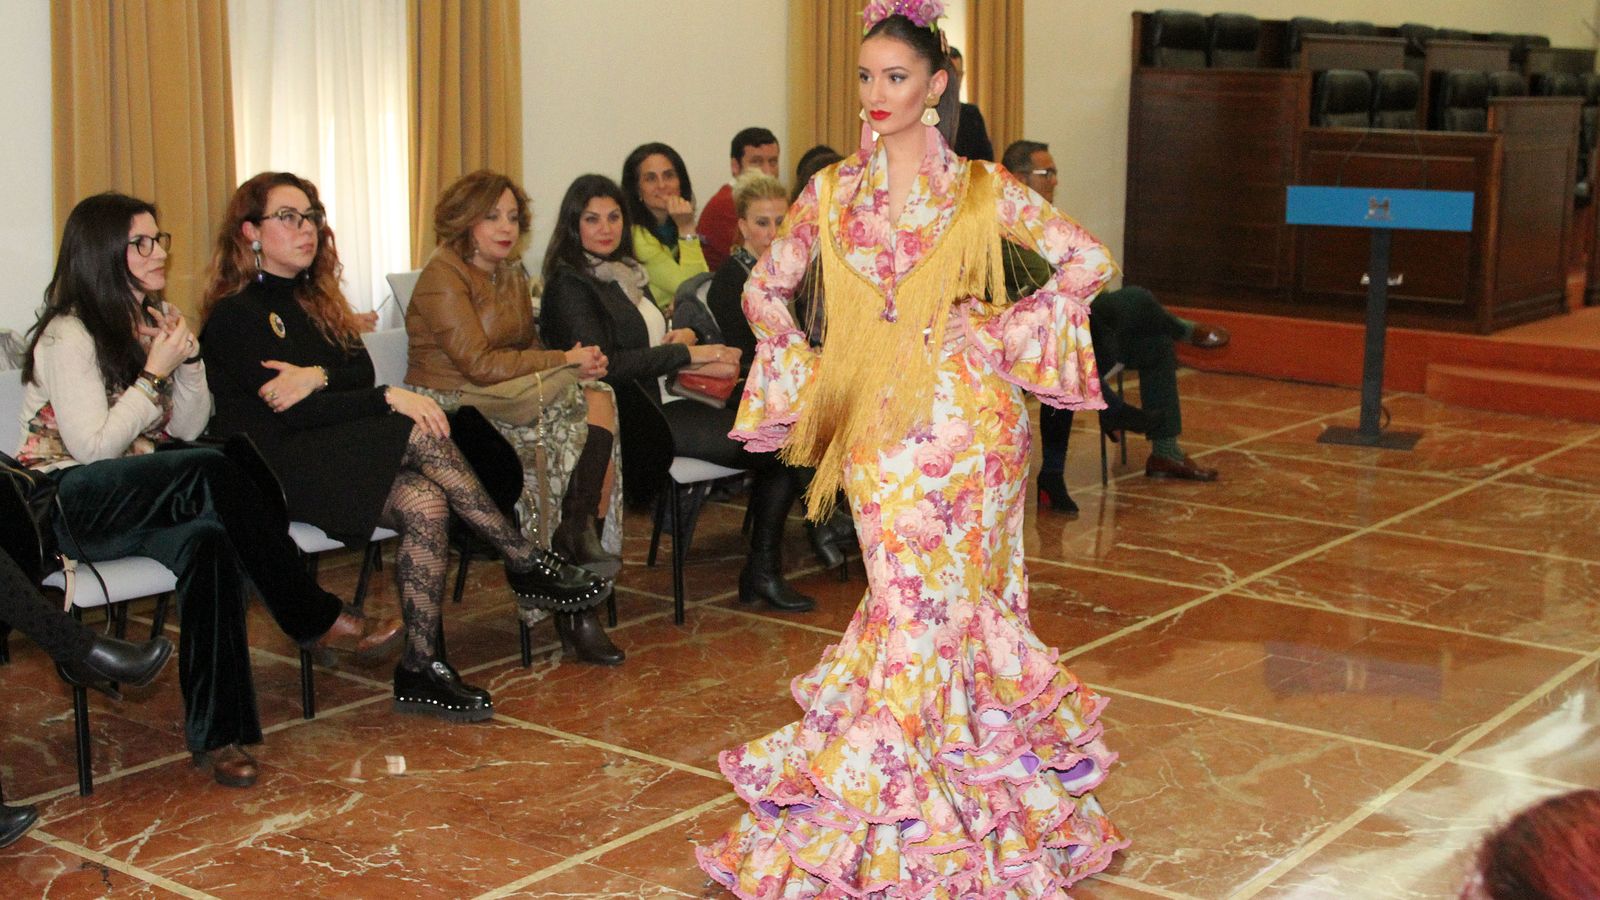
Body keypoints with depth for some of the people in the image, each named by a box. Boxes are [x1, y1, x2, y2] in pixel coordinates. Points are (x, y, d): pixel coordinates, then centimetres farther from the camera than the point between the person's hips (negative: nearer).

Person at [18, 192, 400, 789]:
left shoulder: (157, 319, 14)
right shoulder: (68, 336, -9)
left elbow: (189, 429, 11)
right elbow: (92, 448, -16)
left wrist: (188, 358, -5)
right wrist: (155, 372, -14)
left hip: (148, 493, 7)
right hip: (71, 504, -7)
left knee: (209, 541, -30)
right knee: (212, 473, -34)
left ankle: (215, 733, -29)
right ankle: (315, 620, -23)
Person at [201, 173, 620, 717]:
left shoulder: (315, 300, 20)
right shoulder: (235, 315, -3)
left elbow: (362, 372, 5)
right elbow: (282, 413, -15)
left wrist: (318, 376, -18)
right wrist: (390, 400, -22)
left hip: (333, 456, 7)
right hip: (273, 471, -7)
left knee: (426, 504, -27)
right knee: (418, 433, -29)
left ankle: (421, 669, -28)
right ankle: (528, 566, -26)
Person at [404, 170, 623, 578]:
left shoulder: (511, 271, 17)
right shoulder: (443, 275, -10)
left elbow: (527, 349, 13)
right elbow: (479, 365, -19)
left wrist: (579, 362, -10)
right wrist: (566, 361, -15)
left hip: (511, 398, 8)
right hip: (455, 405, -8)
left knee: (598, 397, -17)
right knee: (579, 403, -22)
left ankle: (586, 533, -19)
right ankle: (573, 536, -14)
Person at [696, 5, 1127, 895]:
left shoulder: (980, 189, -1)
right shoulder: (833, 192, 8)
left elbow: (1092, 261, 0)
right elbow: (765, 292, 16)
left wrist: (1001, 329, -4)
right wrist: (814, 375, 5)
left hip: (964, 414, -2)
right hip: (876, 425, 2)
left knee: (930, 601, 1)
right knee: (915, 602, 3)